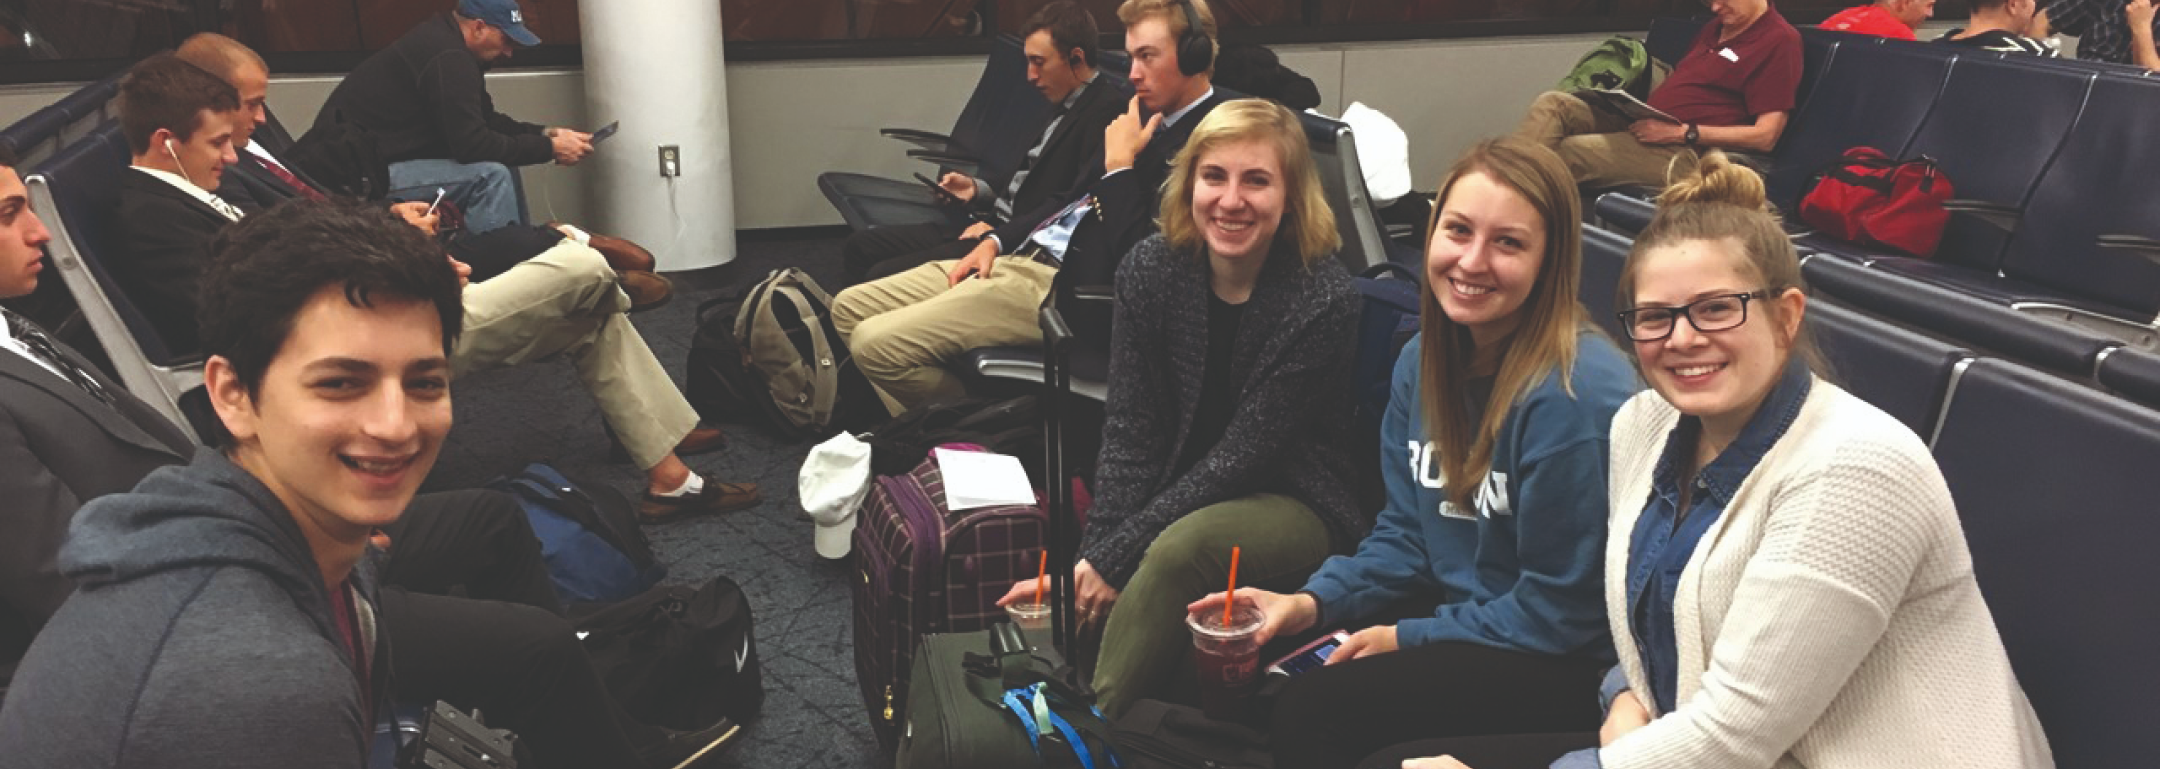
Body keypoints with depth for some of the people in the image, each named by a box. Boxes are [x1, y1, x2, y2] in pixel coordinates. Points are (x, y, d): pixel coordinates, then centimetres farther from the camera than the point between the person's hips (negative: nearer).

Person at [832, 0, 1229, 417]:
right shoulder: (1148, 116, 15)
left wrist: (1119, 162, -13)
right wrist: (997, 240, 11)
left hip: (1069, 288, -10)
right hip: (1023, 255, 10)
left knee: (876, 343, -19)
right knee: (850, 308, 4)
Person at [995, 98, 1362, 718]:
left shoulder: (1323, 299, -19)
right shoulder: (1152, 270, -6)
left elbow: (1242, 455, -20)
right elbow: (1129, 434, -6)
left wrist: (1114, 555, -23)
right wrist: (1092, 557, -19)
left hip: (1293, 506, -4)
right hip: (1181, 497, 4)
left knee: (1184, 545, -34)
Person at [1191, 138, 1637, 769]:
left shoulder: (1575, 395, -24)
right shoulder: (1424, 361, 1)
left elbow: (1558, 612, -18)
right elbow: (1406, 532, 8)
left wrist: (1405, 638, -13)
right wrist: (1314, 601, -7)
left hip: (1561, 667, -7)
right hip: (1457, 609, 7)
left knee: (1313, 711, -21)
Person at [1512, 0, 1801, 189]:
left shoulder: (1779, 40, -3)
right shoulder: (1712, 31, 25)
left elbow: (1765, 137, -11)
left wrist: (1683, 133, -16)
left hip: (1686, 151, -9)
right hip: (1644, 126, 9)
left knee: (1571, 151, -28)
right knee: (1553, 103, -13)